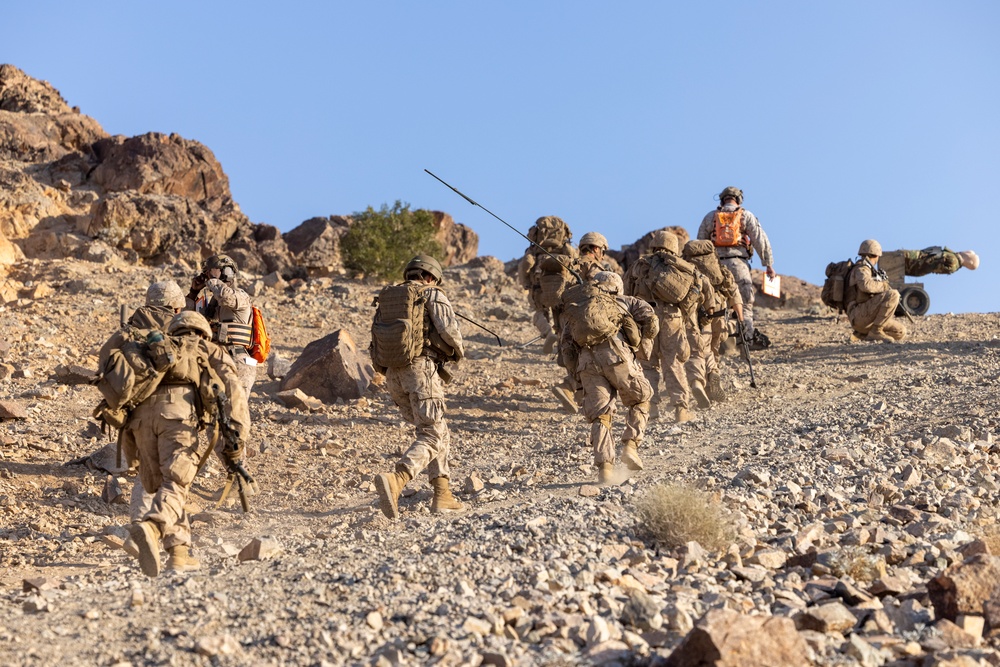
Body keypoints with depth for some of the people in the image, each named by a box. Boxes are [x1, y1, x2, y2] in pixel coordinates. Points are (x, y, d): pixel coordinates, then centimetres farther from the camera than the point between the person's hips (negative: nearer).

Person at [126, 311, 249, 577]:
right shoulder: (211, 351, 28)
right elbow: (233, 388, 9)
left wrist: (131, 443, 28)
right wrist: (238, 435, 1)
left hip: (141, 411, 4)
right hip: (177, 411, -4)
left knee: (160, 484, 12)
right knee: (176, 482, -13)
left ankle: (179, 552, 5)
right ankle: (149, 527, -39)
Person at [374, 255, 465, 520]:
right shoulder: (433, 295, 6)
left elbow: (377, 341, 19)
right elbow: (448, 329, -9)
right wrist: (459, 350, 10)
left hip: (393, 374, 7)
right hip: (421, 368, -6)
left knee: (437, 430, 18)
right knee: (432, 436, -8)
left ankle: (443, 495, 14)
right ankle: (395, 481, -32)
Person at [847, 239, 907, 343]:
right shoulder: (861, 269, -5)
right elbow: (866, 285, -27)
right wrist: (885, 286, -13)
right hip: (860, 315, -10)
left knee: (900, 333, 9)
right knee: (893, 295, -23)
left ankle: (862, 334, 7)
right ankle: (875, 331, -18)